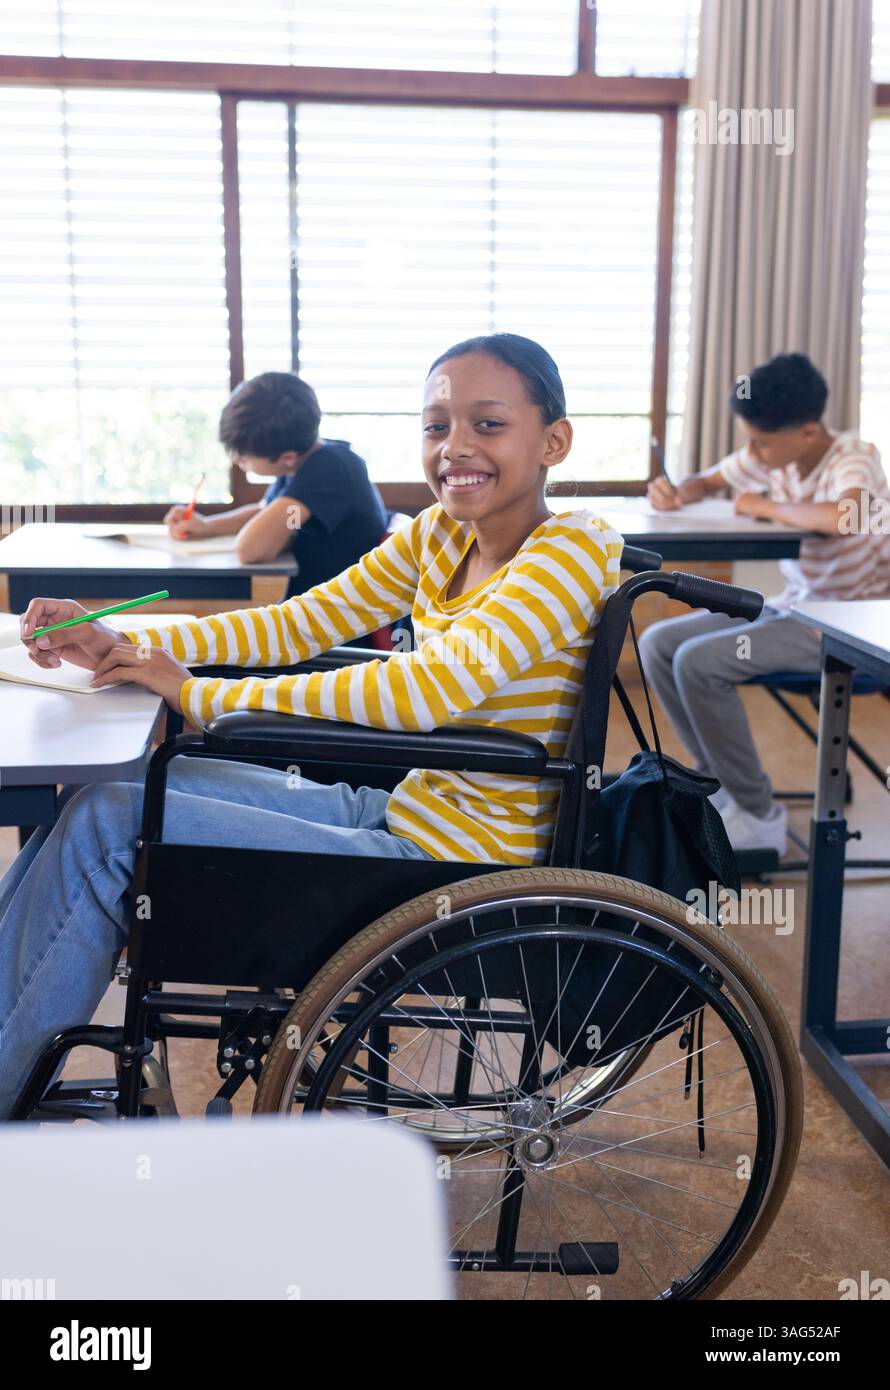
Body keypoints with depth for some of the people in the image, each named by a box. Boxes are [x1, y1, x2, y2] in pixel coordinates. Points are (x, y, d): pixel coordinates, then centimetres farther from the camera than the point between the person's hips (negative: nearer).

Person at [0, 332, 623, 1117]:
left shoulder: (573, 552, -18)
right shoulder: (437, 536, 7)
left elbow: (429, 689, -29)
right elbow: (301, 623, 5)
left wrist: (199, 696, -22)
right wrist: (122, 646, -9)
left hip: (457, 861, -8)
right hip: (402, 808, 8)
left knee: (108, 825, -11)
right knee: (106, 794, 3)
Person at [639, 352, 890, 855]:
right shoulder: (772, 455, 1)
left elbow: (840, 517, -43)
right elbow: (708, 482, 19)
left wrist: (765, 505, -25)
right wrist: (677, 493, -6)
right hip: (794, 606, 8)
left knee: (698, 662, -23)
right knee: (658, 644, 0)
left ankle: (758, 817, -9)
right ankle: (722, 781, 10)